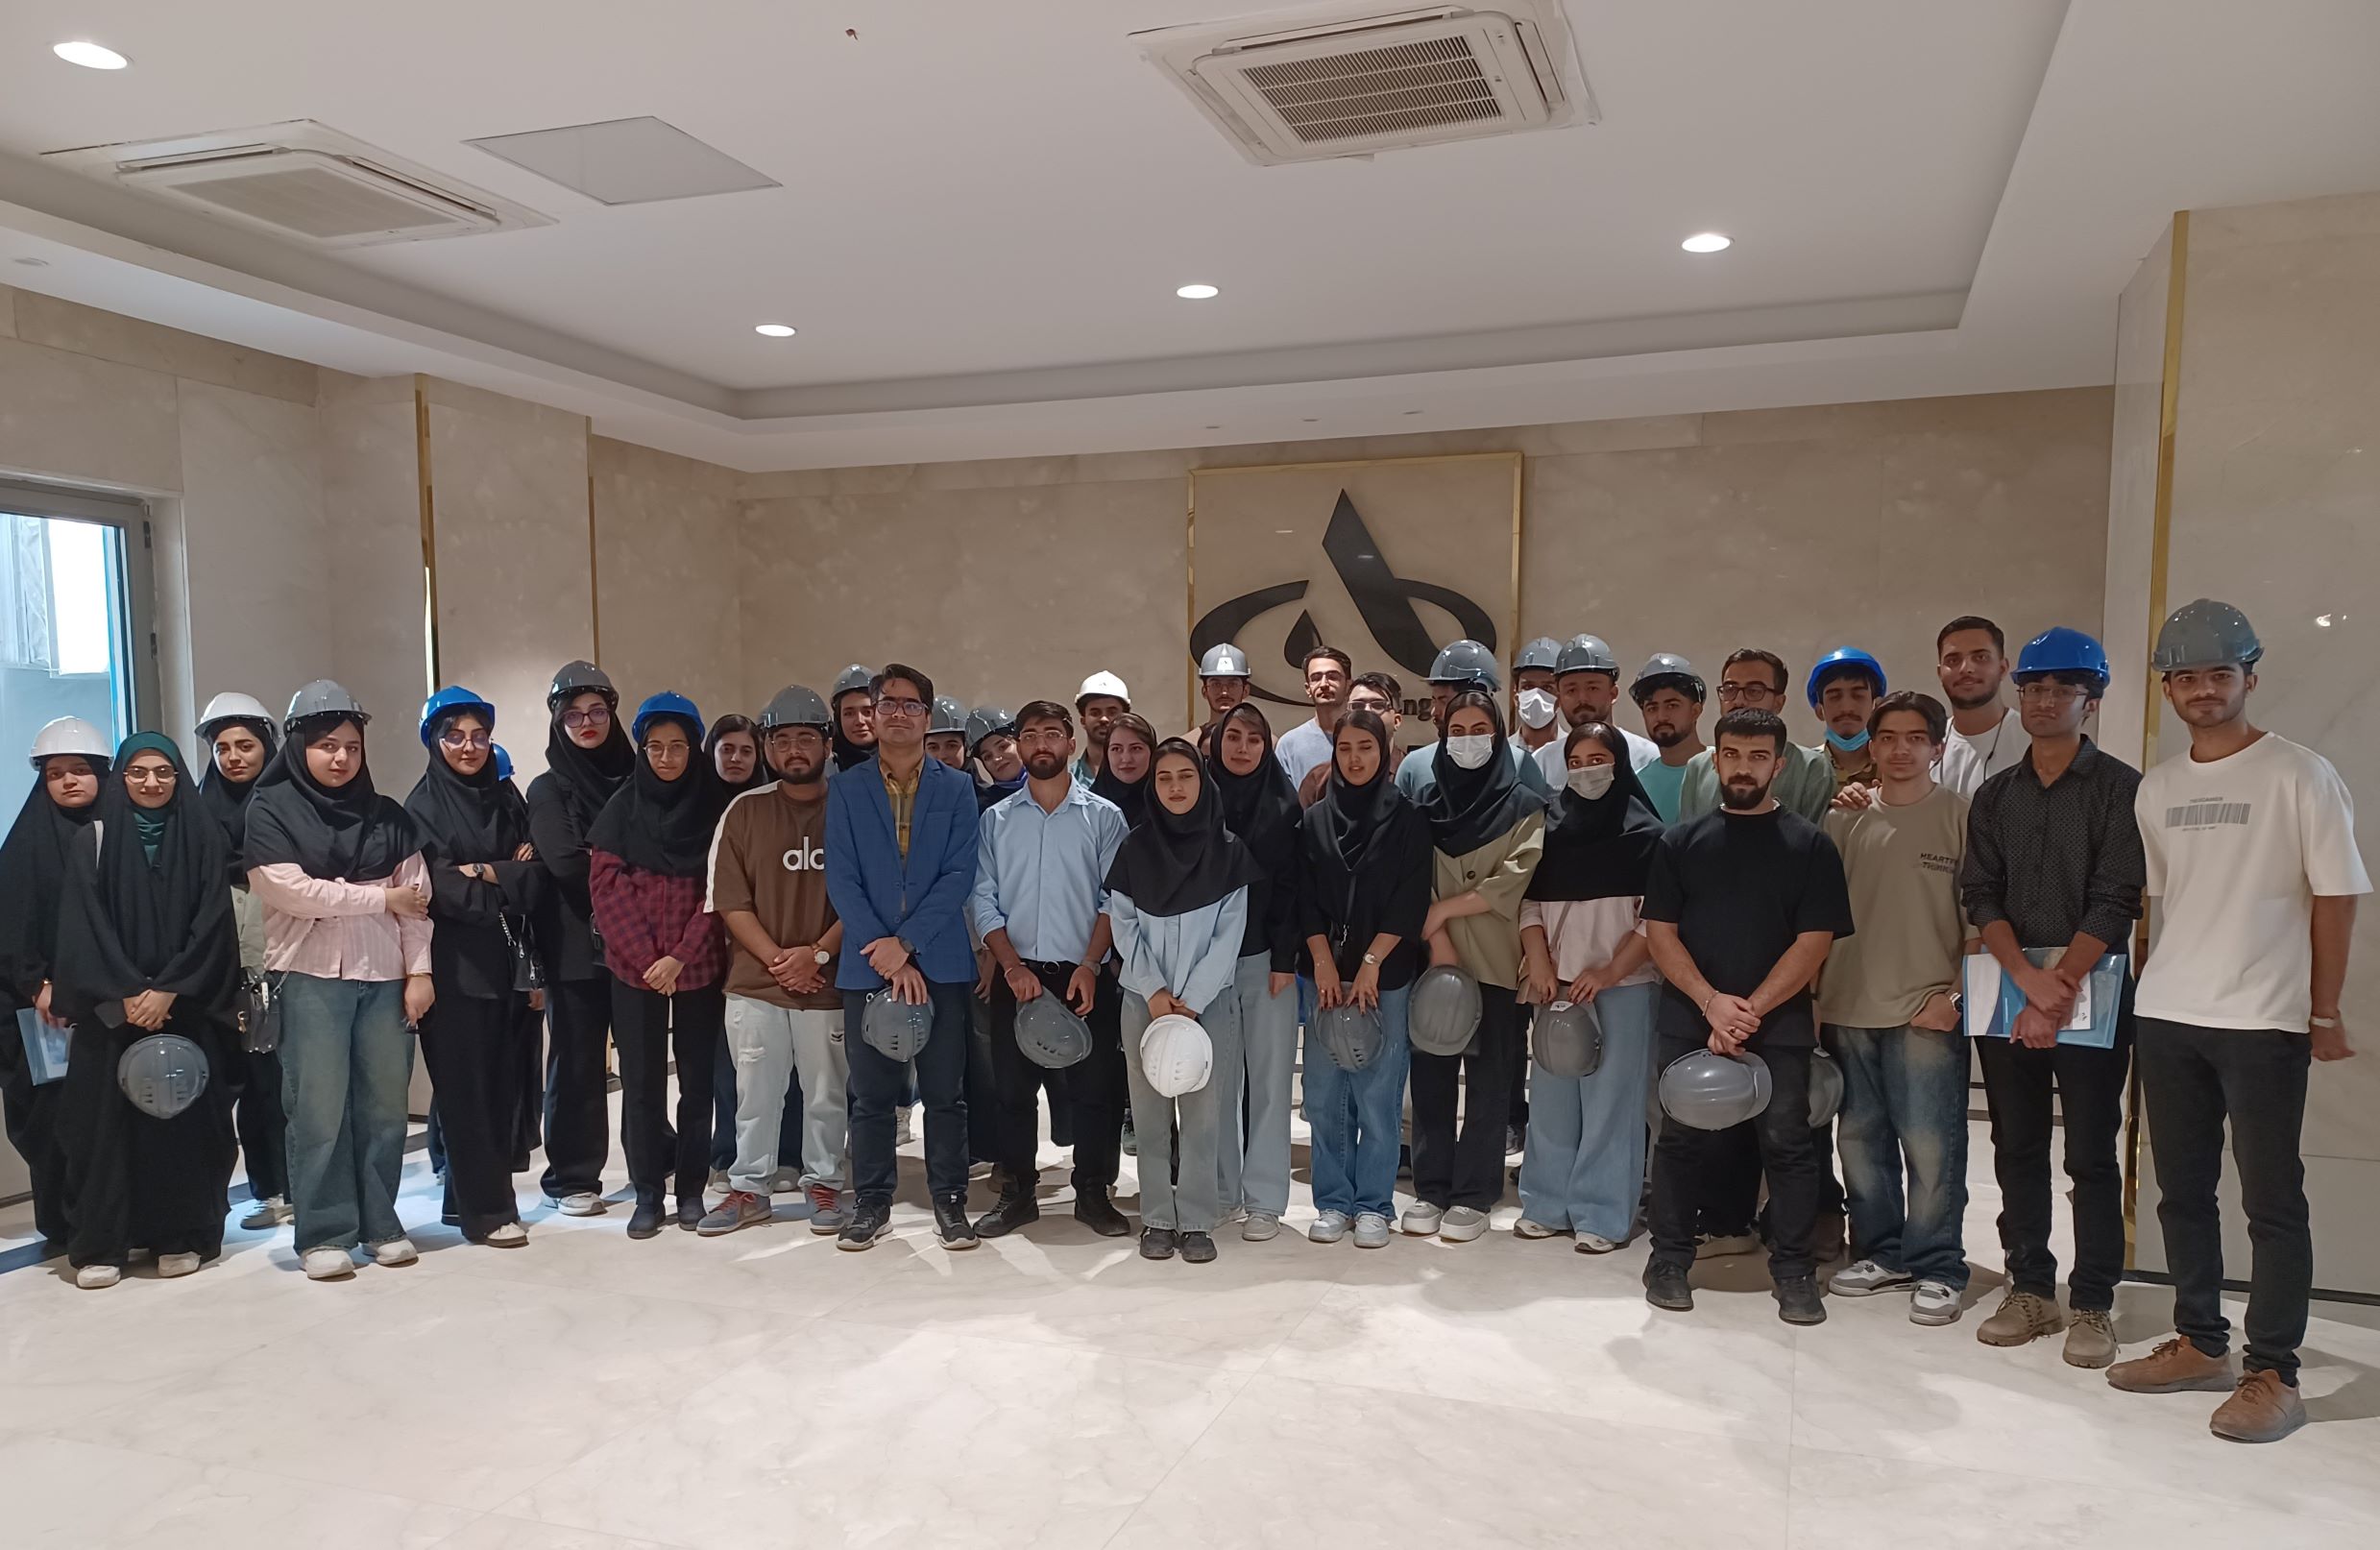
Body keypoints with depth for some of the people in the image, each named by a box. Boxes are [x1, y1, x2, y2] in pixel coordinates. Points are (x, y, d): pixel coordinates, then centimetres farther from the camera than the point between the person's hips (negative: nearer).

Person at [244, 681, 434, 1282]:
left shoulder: (387, 816, 11)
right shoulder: (270, 811, 1)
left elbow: (416, 896, 7)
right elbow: (290, 890, -11)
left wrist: (419, 970, -2)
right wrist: (382, 899, -7)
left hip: (386, 976, 3)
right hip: (312, 978, -3)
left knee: (385, 1104, 5)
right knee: (320, 1109, -1)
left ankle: (380, 1223, 16)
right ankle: (323, 1234, 9)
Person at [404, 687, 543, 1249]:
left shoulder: (507, 799, 14)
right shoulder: (423, 806, -2)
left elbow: (535, 873, 4)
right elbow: (440, 888, -12)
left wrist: (485, 873, -10)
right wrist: (507, 882, -4)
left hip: (505, 961, 5)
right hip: (455, 964, -5)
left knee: (503, 1083, 5)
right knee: (466, 1086, -2)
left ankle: (467, 1196, 18)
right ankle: (487, 1209, 4)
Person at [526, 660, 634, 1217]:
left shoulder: (635, 779, 12)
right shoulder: (549, 789, 2)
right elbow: (566, 864, -12)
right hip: (576, 946, -2)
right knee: (577, 1062, 4)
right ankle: (572, 1178, 14)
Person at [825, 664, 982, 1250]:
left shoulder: (956, 789, 5)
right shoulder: (845, 790, 6)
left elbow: (959, 875, -4)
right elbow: (841, 879, -1)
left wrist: (905, 942, -13)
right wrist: (888, 957, -10)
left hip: (940, 961, -1)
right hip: (868, 963, 1)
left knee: (945, 1091, 4)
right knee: (871, 1092, 8)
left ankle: (950, 1201, 15)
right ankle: (871, 1202, 20)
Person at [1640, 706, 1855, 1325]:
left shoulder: (1809, 845, 3)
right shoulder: (1681, 842, 7)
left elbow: (1814, 941, -4)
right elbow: (1660, 933, 2)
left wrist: (1751, 1010, -12)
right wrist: (1712, 1002, -11)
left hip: (1779, 1024, -1)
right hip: (1690, 1019, 1)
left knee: (1786, 1142, 1)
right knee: (1682, 1139, 7)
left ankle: (1794, 1269, 15)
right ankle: (1669, 1259, 19)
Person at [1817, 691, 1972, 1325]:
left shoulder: (1961, 817, -2)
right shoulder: (1844, 819, 9)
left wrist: (1955, 993, -9)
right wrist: (1814, 997, 8)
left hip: (1927, 1014, -4)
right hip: (1849, 1009, 4)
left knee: (1931, 1147, -3)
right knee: (1861, 1138, 12)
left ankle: (1936, 1269, 13)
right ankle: (1881, 1253, 27)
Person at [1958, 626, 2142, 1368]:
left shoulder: (2120, 788, -2)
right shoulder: (1995, 795, 10)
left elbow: (2114, 902, -10)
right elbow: (1981, 896, 1)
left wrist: (2059, 989, -17)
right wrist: (2029, 976, -14)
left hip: (2091, 991, -4)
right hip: (2006, 989, 4)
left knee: (2091, 1155, 1)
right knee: (2017, 1151, 9)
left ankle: (2091, 1305, 11)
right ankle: (2031, 1290, 20)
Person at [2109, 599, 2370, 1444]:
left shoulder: (2299, 775, -4)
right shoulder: (2156, 788, 10)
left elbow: (2335, 897, -4)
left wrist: (2325, 1010, -5)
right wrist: (2162, 983, 10)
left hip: (2263, 1023, -5)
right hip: (2166, 1017, 6)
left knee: (2271, 1200, 0)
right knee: (2182, 1191, 13)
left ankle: (2273, 1374, 8)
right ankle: (2200, 1344, 26)